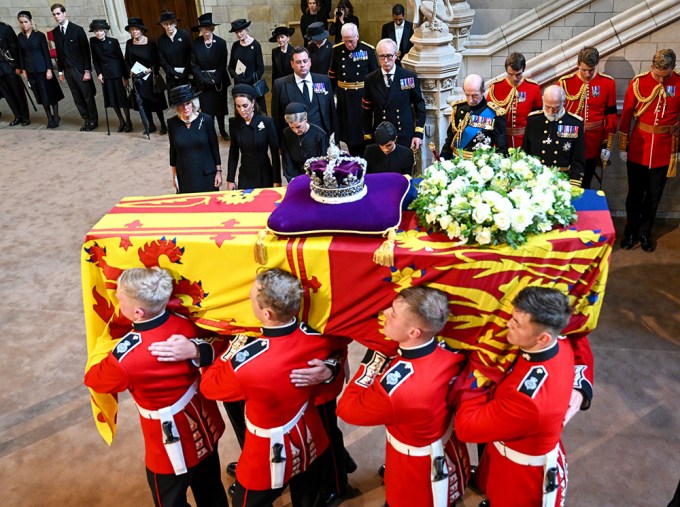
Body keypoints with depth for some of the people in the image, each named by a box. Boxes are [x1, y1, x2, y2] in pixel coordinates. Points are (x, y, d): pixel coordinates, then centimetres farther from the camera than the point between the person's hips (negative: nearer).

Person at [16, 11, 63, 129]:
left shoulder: (39, 35, -7)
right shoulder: (20, 37, 5)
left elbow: (46, 53, -8)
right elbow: (21, 54, 9)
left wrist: (49, 69, -13)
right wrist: (23, 70, 6)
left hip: (42, 68, -4)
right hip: (30, 70, 4)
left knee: (50, 93, 1)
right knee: (41, 95, 9)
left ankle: (56, 118, 11)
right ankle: (49, 118, 17)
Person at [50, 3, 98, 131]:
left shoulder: (77, 29, -8)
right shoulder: (55, 32, 8)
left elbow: (86, 51, -9)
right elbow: (59, 52, 13)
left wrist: (87, 71, -14)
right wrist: (60, 71, 10)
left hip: (80, 69, -5)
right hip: (67, 70, 5)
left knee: (88, 96, 2)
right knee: (77, 98, 7)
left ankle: (94, 121, 14)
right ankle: (87, 120, 17)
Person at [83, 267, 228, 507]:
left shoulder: (125, 358, -32)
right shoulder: (185, 324, -18)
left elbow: (93, 379, -8)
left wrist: (104, 356, 9)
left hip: (172, 449, -5)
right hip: (206, 428, 5)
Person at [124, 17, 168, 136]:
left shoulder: (150, 43, -8)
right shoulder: (129, 44, 2)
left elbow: (157, 60, -7)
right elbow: (127, 61, 10)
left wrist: (151, 70, -19)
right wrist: (130, 70, -6)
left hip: (150, 76, -4)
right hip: (137, 77, 4)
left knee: (155, 101, 0)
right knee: (143, 101, 7)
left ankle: (163, 125, 12)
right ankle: (151, 125, 18)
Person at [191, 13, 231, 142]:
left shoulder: (221, 42, -6)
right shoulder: (196, 43, -6)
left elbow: (223, 64, -5)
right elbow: (194, 65, -4)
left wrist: (215, 79, -14)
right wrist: (204, 79, -14)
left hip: (219, 80, 1)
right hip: (203, 80, -1)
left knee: (220, 106, 11)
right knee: (207, 108, -3)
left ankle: (222, 130, 27)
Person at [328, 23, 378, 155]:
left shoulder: (368, 50, -7)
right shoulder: (337, 50, -1)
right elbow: (332, 75, 6)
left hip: (362, 95, -2)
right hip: (343, 96, 2)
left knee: (363, 128, 4)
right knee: (347, 128, 10)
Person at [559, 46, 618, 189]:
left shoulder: (608, 82, -2)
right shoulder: (565, 82, -6)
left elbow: (611, 115, 2)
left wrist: (608, 145, -1)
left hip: (593, 143, 1)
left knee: (585, 184, 12)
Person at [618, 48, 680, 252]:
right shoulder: (638, 82, -7)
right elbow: (626, 115, -1)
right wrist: (623, 147, 1)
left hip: (664, 153, 1)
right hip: (638, 150, -1)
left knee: (654, 196, 11)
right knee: (635, 194, 10)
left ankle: (645, 233, 28)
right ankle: (631, 232, 26)